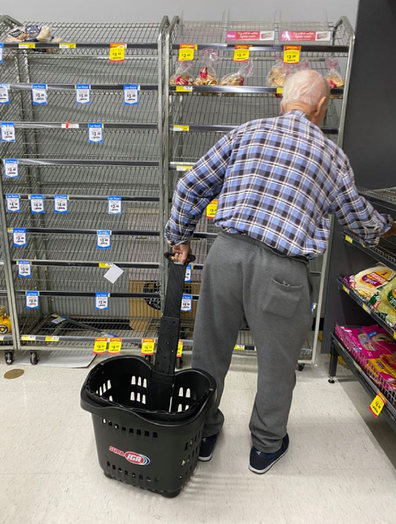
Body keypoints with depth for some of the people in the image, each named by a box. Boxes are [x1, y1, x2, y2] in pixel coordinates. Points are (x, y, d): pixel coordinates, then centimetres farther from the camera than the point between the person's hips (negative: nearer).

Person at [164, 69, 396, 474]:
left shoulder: (247, 132, 10)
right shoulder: (331, 154, 8)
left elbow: (192, 186, 7)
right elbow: (356, 214, 22)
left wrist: (179, 237, 20)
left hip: (226, 253, 2)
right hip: (281, 271, -1)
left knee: (209, 351, 20)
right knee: (277, 365, 20)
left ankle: (202, 433, 42)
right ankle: (266, 446, 42)